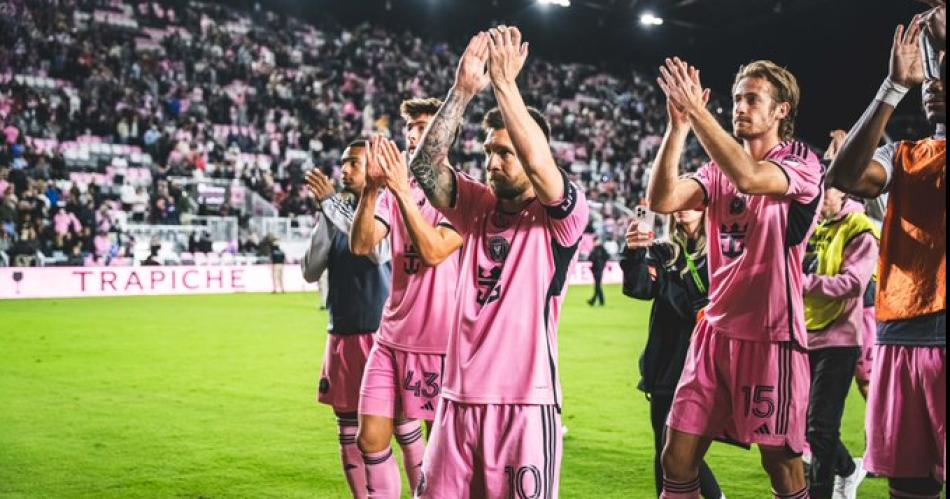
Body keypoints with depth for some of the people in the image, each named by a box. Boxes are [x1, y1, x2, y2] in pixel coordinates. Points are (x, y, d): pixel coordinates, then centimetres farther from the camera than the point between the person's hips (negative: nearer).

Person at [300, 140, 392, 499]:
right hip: (342, 334, 6)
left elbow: (380, 251, -26)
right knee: (349, 433, 10)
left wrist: (332, 203, -20)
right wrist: (324, 217, -6)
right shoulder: (340, 214, 12)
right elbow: (310, 272, 6)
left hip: (381, 334, -6)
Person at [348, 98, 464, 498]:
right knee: (371, 439, 3)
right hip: (392, 337, 5)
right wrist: (372, 187, -18)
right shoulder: (396, 191, 8)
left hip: (438, 342, -5)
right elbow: (360, 244, -5)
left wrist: (402, 190, -24)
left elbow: (434, 251, -21)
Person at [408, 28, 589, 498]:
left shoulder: (561, 215, -3)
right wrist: (463, 90, -12)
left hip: (526, 402, -4)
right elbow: (424, 166, -4)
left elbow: (539, 164, -22)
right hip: (459, 397, 5)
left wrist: (504, 82, -21)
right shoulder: (478, 206, 10)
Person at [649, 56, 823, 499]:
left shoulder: (803, 165, -5)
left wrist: (697, 111, -24)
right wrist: (678, 124, -11)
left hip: (771, 334, -5)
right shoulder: (718, 169, 12)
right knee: (677, 461, 3)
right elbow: (662, 200, -4)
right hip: (717, 329, 5)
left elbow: (748, 178, -26)